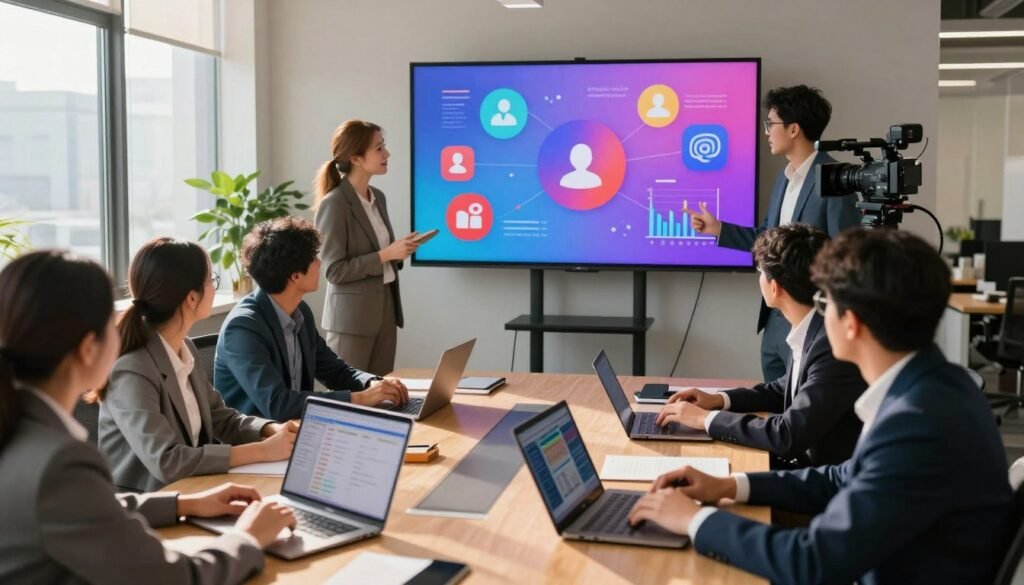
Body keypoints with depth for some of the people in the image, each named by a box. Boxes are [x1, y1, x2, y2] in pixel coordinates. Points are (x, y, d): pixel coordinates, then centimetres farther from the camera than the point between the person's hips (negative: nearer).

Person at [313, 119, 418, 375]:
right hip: (352, 316, -7)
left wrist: (399, 250, 0)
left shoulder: (378, 197, 10)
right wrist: (386, 255, -19)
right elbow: (335, 270, -17)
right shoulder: (334, 204, -14)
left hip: (386, 308, 7)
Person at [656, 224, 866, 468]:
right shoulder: (810, 331, 1)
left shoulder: (834, 346, -26)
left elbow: (789, 435, -27)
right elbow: (783, 391, 18)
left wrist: (707, 418, -17)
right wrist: (719, 399, 5)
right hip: (806, 461, 7)